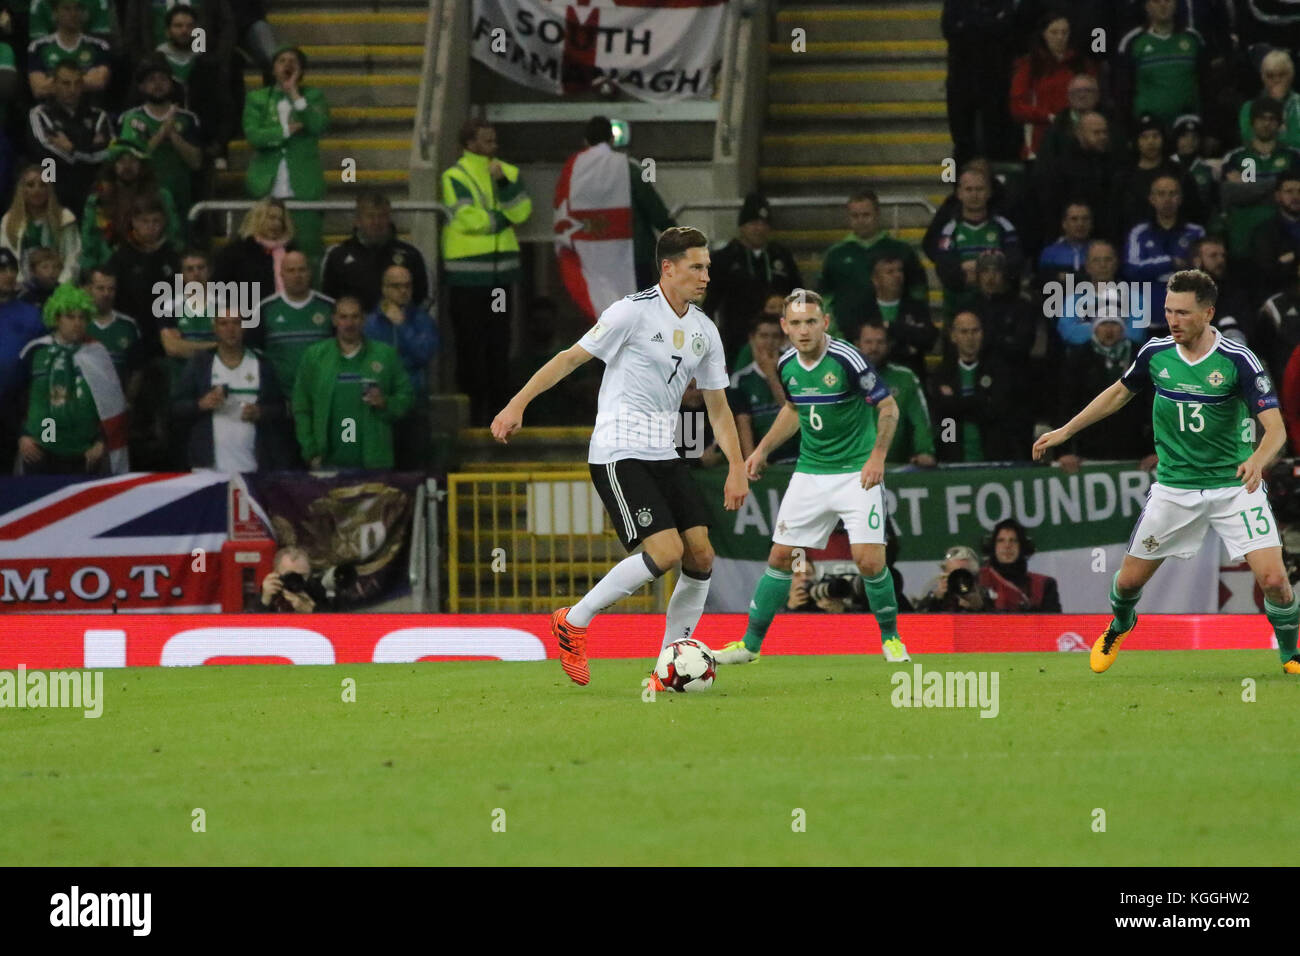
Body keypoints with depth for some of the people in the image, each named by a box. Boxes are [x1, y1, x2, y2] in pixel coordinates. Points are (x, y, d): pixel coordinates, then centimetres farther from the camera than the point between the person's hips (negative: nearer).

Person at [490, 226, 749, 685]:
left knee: (701, 555, -3)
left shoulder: (704, 331, 11)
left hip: (664, 454, 7)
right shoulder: (634, 312, -10)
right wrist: (518, 404, -11)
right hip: (618, 453, -7)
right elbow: (571, 357, -6)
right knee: (666, 550, -19)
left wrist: (737, 466, 9)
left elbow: (717, 406, 18)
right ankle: (573, 622, -3)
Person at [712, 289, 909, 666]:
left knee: (868, 560, -14)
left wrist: (877, 456, -18)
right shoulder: (787, 365, 0)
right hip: (809, 473, 5)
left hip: (856, 471, -5)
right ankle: (750, 643, 14)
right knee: (780, 556, 3)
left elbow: (889, 407, -10)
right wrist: (763, 450, 17)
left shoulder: (847, 360, -18)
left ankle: (891, 638, 9)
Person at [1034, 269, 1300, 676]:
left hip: (1234, 485, -3)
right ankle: (1119, 627, 44)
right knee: (1129, 580, 8)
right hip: (1174, 486, 3)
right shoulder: (1155, 353, -4)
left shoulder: (1238, 360, -16)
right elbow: (1119, 393, 17)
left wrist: (1258, 459, -41)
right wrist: (1064, 431, 17)